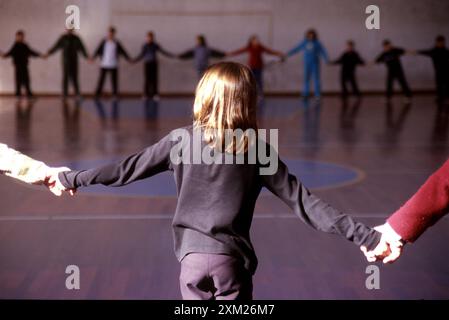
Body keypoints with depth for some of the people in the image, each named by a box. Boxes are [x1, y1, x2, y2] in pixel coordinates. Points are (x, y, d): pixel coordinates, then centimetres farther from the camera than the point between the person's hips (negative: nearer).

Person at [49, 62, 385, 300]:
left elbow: (127, 169, 2)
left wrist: (71, 178, 15)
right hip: (234, 258, 0)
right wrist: (364, 235, -4)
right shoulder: (258, 149, -3)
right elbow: (302, 200, -6)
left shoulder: (181, 139, -3)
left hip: (193, 255, 1)